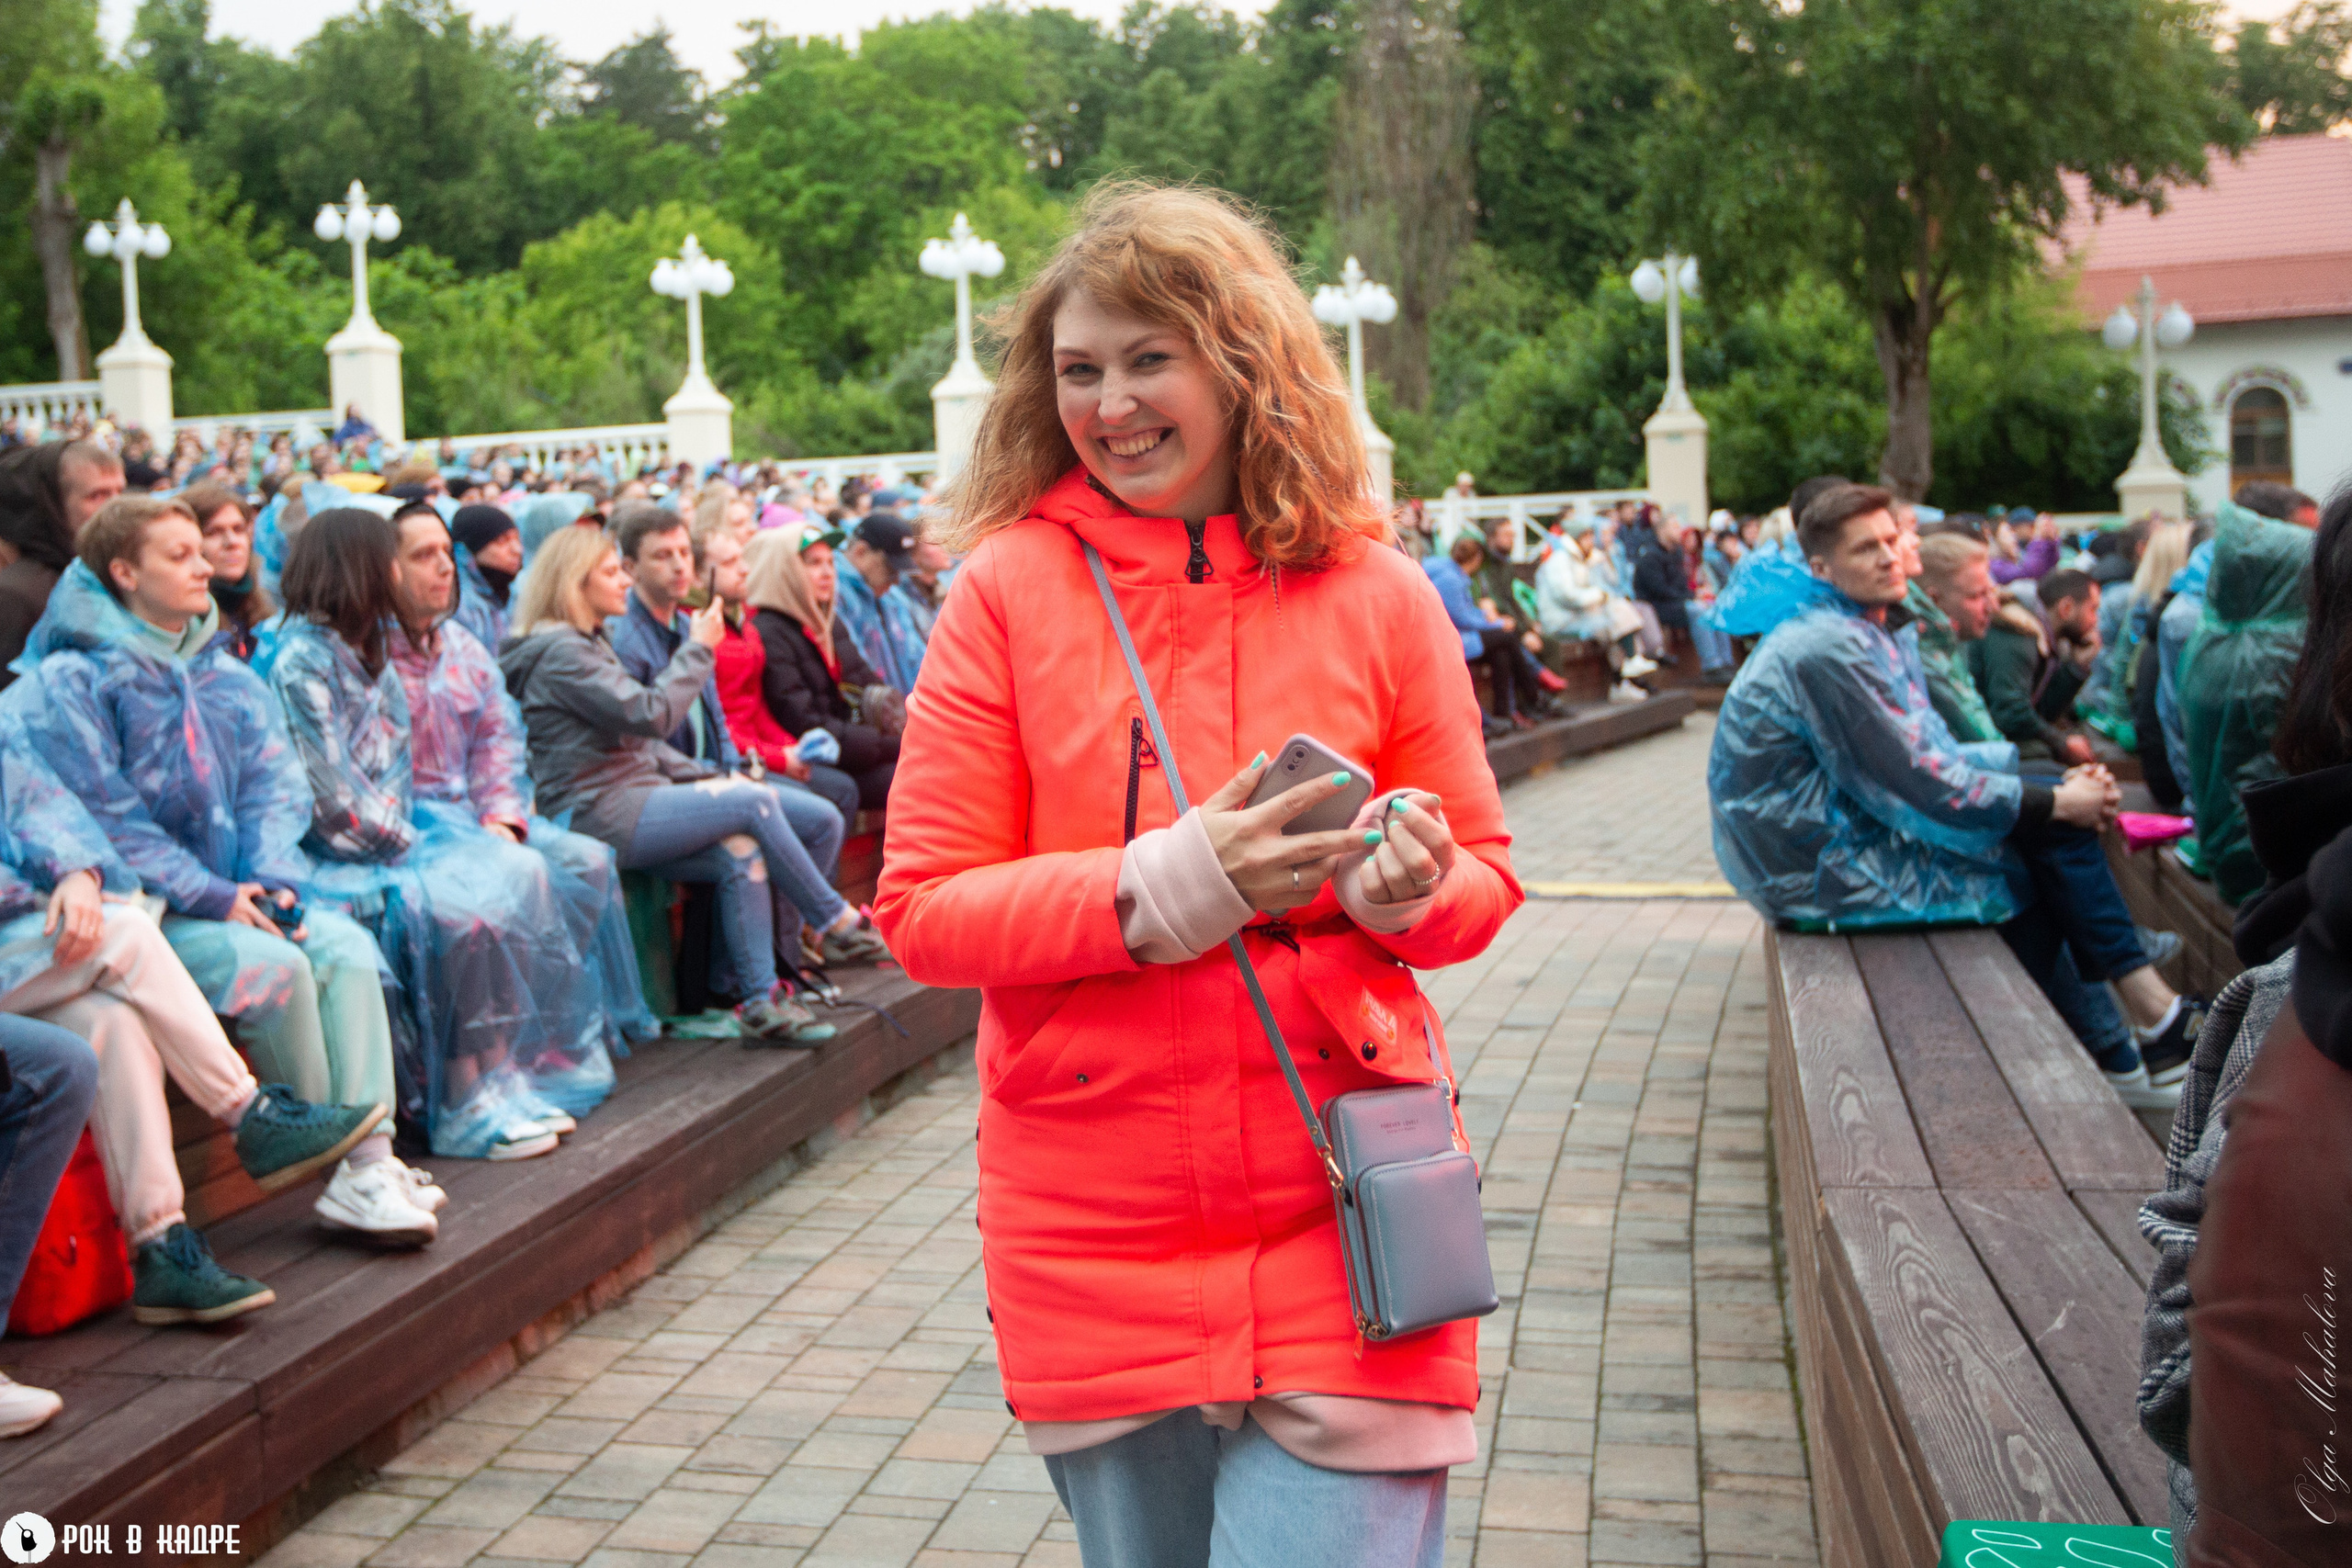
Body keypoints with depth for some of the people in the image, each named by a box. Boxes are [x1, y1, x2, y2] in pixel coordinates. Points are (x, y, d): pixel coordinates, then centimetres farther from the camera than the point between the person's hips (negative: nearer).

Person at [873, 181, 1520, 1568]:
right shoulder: (1009, 588, -3)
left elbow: (1486, 875, 8)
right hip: (1092, 1233, 1)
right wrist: (1161, 890, -19)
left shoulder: (1374, 594, 0)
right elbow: (922, 909, -6)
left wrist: (1408, 888, -15)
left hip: (1340, 1219, 0)